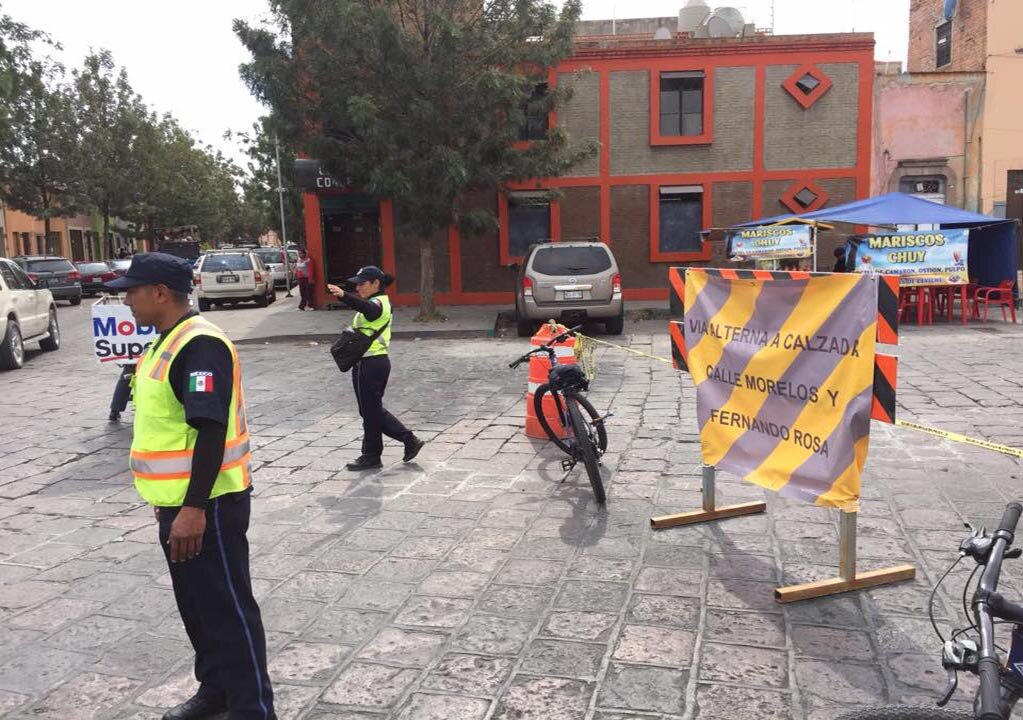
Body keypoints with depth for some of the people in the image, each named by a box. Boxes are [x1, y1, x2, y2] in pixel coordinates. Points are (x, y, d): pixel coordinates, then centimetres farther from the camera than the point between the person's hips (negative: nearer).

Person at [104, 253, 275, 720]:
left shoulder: (200, 345, -20)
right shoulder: (167, 343, 12)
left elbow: (211, 430, -25)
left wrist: (194, 507, -26)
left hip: (207, 504, -10)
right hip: (178, 501, 10)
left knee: (227, 606, 0)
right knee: (196, 603, 20)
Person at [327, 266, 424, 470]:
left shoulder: (377, 303, -16)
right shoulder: (379, 302, 17)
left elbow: (365, 307, -40)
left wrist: (343, 295, -57)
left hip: (369, 364, -11)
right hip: (378, 362, 11)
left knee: (370, 411, 1)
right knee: (374, 410, 15)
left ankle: (371, 456, 12)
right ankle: (410, 441, 16)